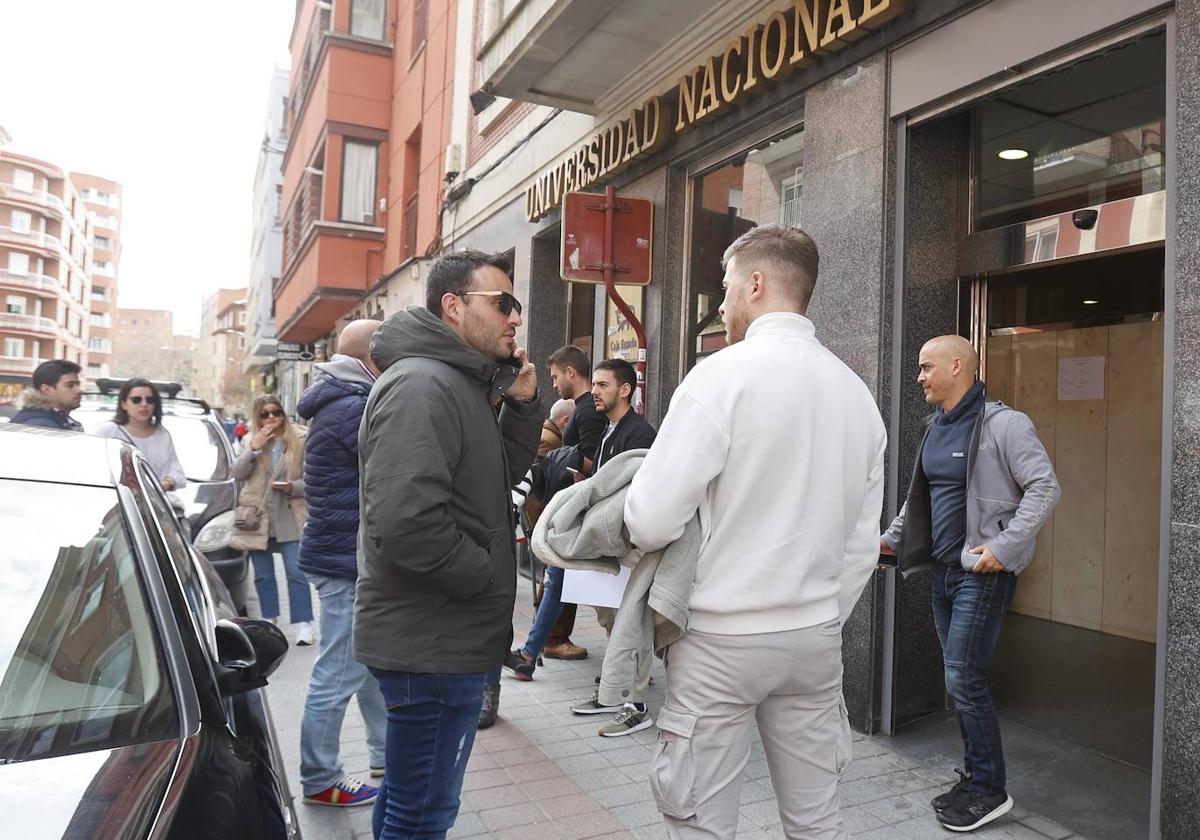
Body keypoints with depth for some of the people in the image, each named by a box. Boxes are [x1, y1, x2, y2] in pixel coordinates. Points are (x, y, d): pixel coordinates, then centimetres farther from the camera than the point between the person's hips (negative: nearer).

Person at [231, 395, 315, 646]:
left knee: (296, 573, -5)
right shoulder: (252, 442, 9)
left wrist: (293, 487, -18)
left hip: (289, 517, -3)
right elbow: (238, 473, -3)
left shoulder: (299, 441, -2)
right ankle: (269, 621, 25)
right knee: (263, 575, 12)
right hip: (257, 517, 3)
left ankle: (302, 624, 0)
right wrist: (254, 448, -14)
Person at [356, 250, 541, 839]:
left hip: (437, 636, 10)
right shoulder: (420, 385, -20)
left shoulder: (461, 383, 13)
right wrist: (490, 577, -16)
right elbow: (406, 524, -30)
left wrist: (521, 406, 2)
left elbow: (499, 478, 15)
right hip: (434, 643, -10)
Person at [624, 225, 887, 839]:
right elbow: (860, 543, 10)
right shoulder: (856, 391, 6)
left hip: (721, 640, -6)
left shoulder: (723, 374, -14)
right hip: (816, 637, 7)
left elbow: (651, 521, -18)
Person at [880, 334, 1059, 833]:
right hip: (944, 569, 8)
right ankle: (973, 777, 27)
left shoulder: (1002, 424, -12)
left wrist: (1003, 547, -21)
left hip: (984, 573, -8)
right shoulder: (936, 428, 12)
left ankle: (990, 790, 11)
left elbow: (1045, 488, -16)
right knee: (959, 680, 13)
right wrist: (891, 539, 16)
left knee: (964, 679, -5)